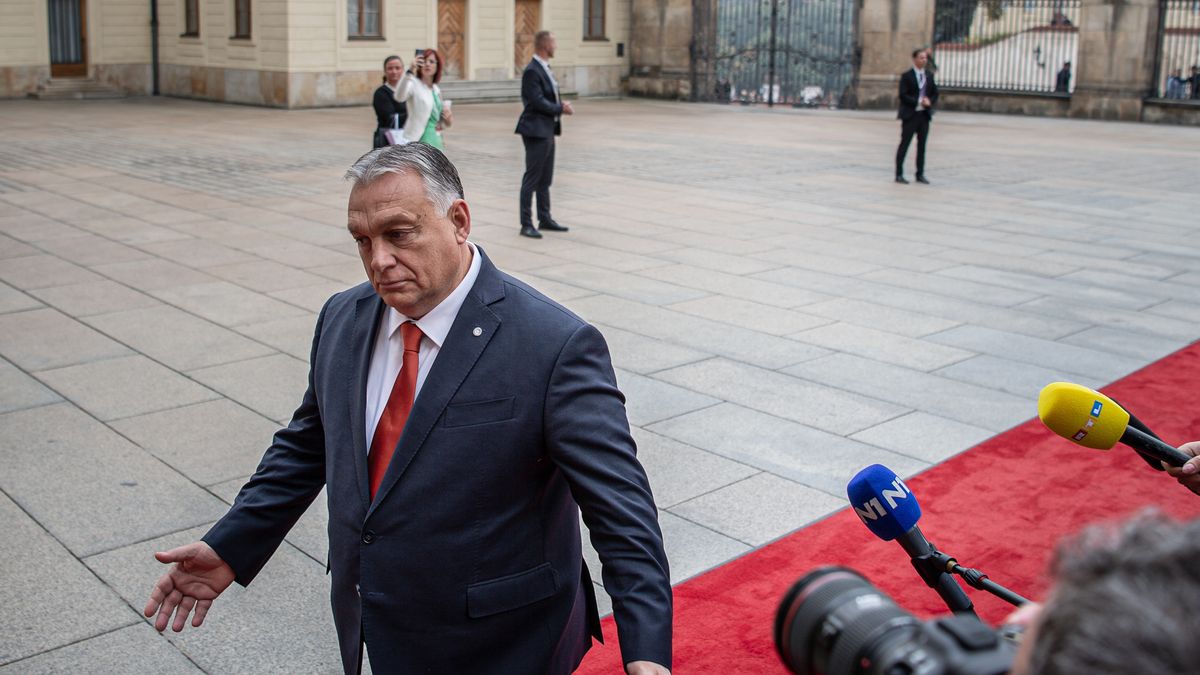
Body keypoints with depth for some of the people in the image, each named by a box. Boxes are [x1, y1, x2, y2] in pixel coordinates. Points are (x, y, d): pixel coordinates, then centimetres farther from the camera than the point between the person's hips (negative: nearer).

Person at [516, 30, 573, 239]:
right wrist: (561, 109, -11)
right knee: (532, 179, -5)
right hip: (536, 131, -10)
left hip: (547, 130, 10)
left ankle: (545, 219, 24)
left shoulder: (545, 68, 14)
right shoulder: (532, 71, -16)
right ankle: (526, 224, 0)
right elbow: (537, 102, -21)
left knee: (545, 179, 15)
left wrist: (562, 104, 0)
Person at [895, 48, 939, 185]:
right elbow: (903, 95, -11)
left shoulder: (929, 76, 12)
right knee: (904, 144, -2)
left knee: (922, 145, 8)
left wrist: (929, 101, -7)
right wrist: (918, 102, -19)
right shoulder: (907, 76, -5)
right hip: (910, 114, -5)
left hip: (925, 114, 5)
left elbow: (935, 94, 14)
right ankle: (899, 174, 2)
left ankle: (920, 174, 15)